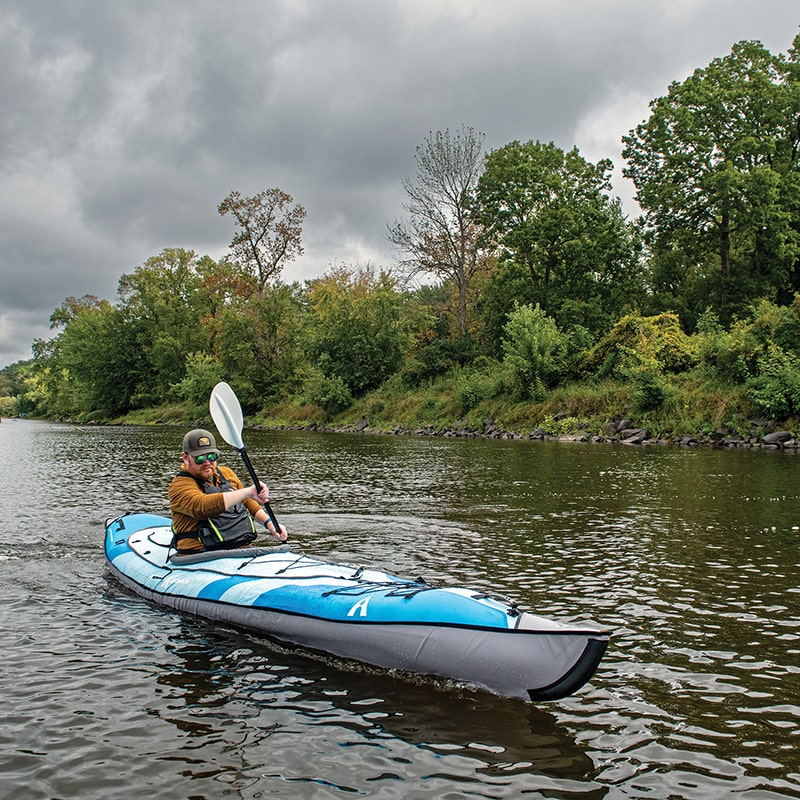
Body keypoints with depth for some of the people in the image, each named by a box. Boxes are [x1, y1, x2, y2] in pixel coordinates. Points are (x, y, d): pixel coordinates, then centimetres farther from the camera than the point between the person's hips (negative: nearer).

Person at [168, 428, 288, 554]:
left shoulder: (226, 473, 19)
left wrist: (269, 524, 15)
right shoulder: (180, 485, -5)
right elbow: (202, 506, -26)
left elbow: (248, 502, 32)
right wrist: (248, 491, -32)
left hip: (244, 547, 8)